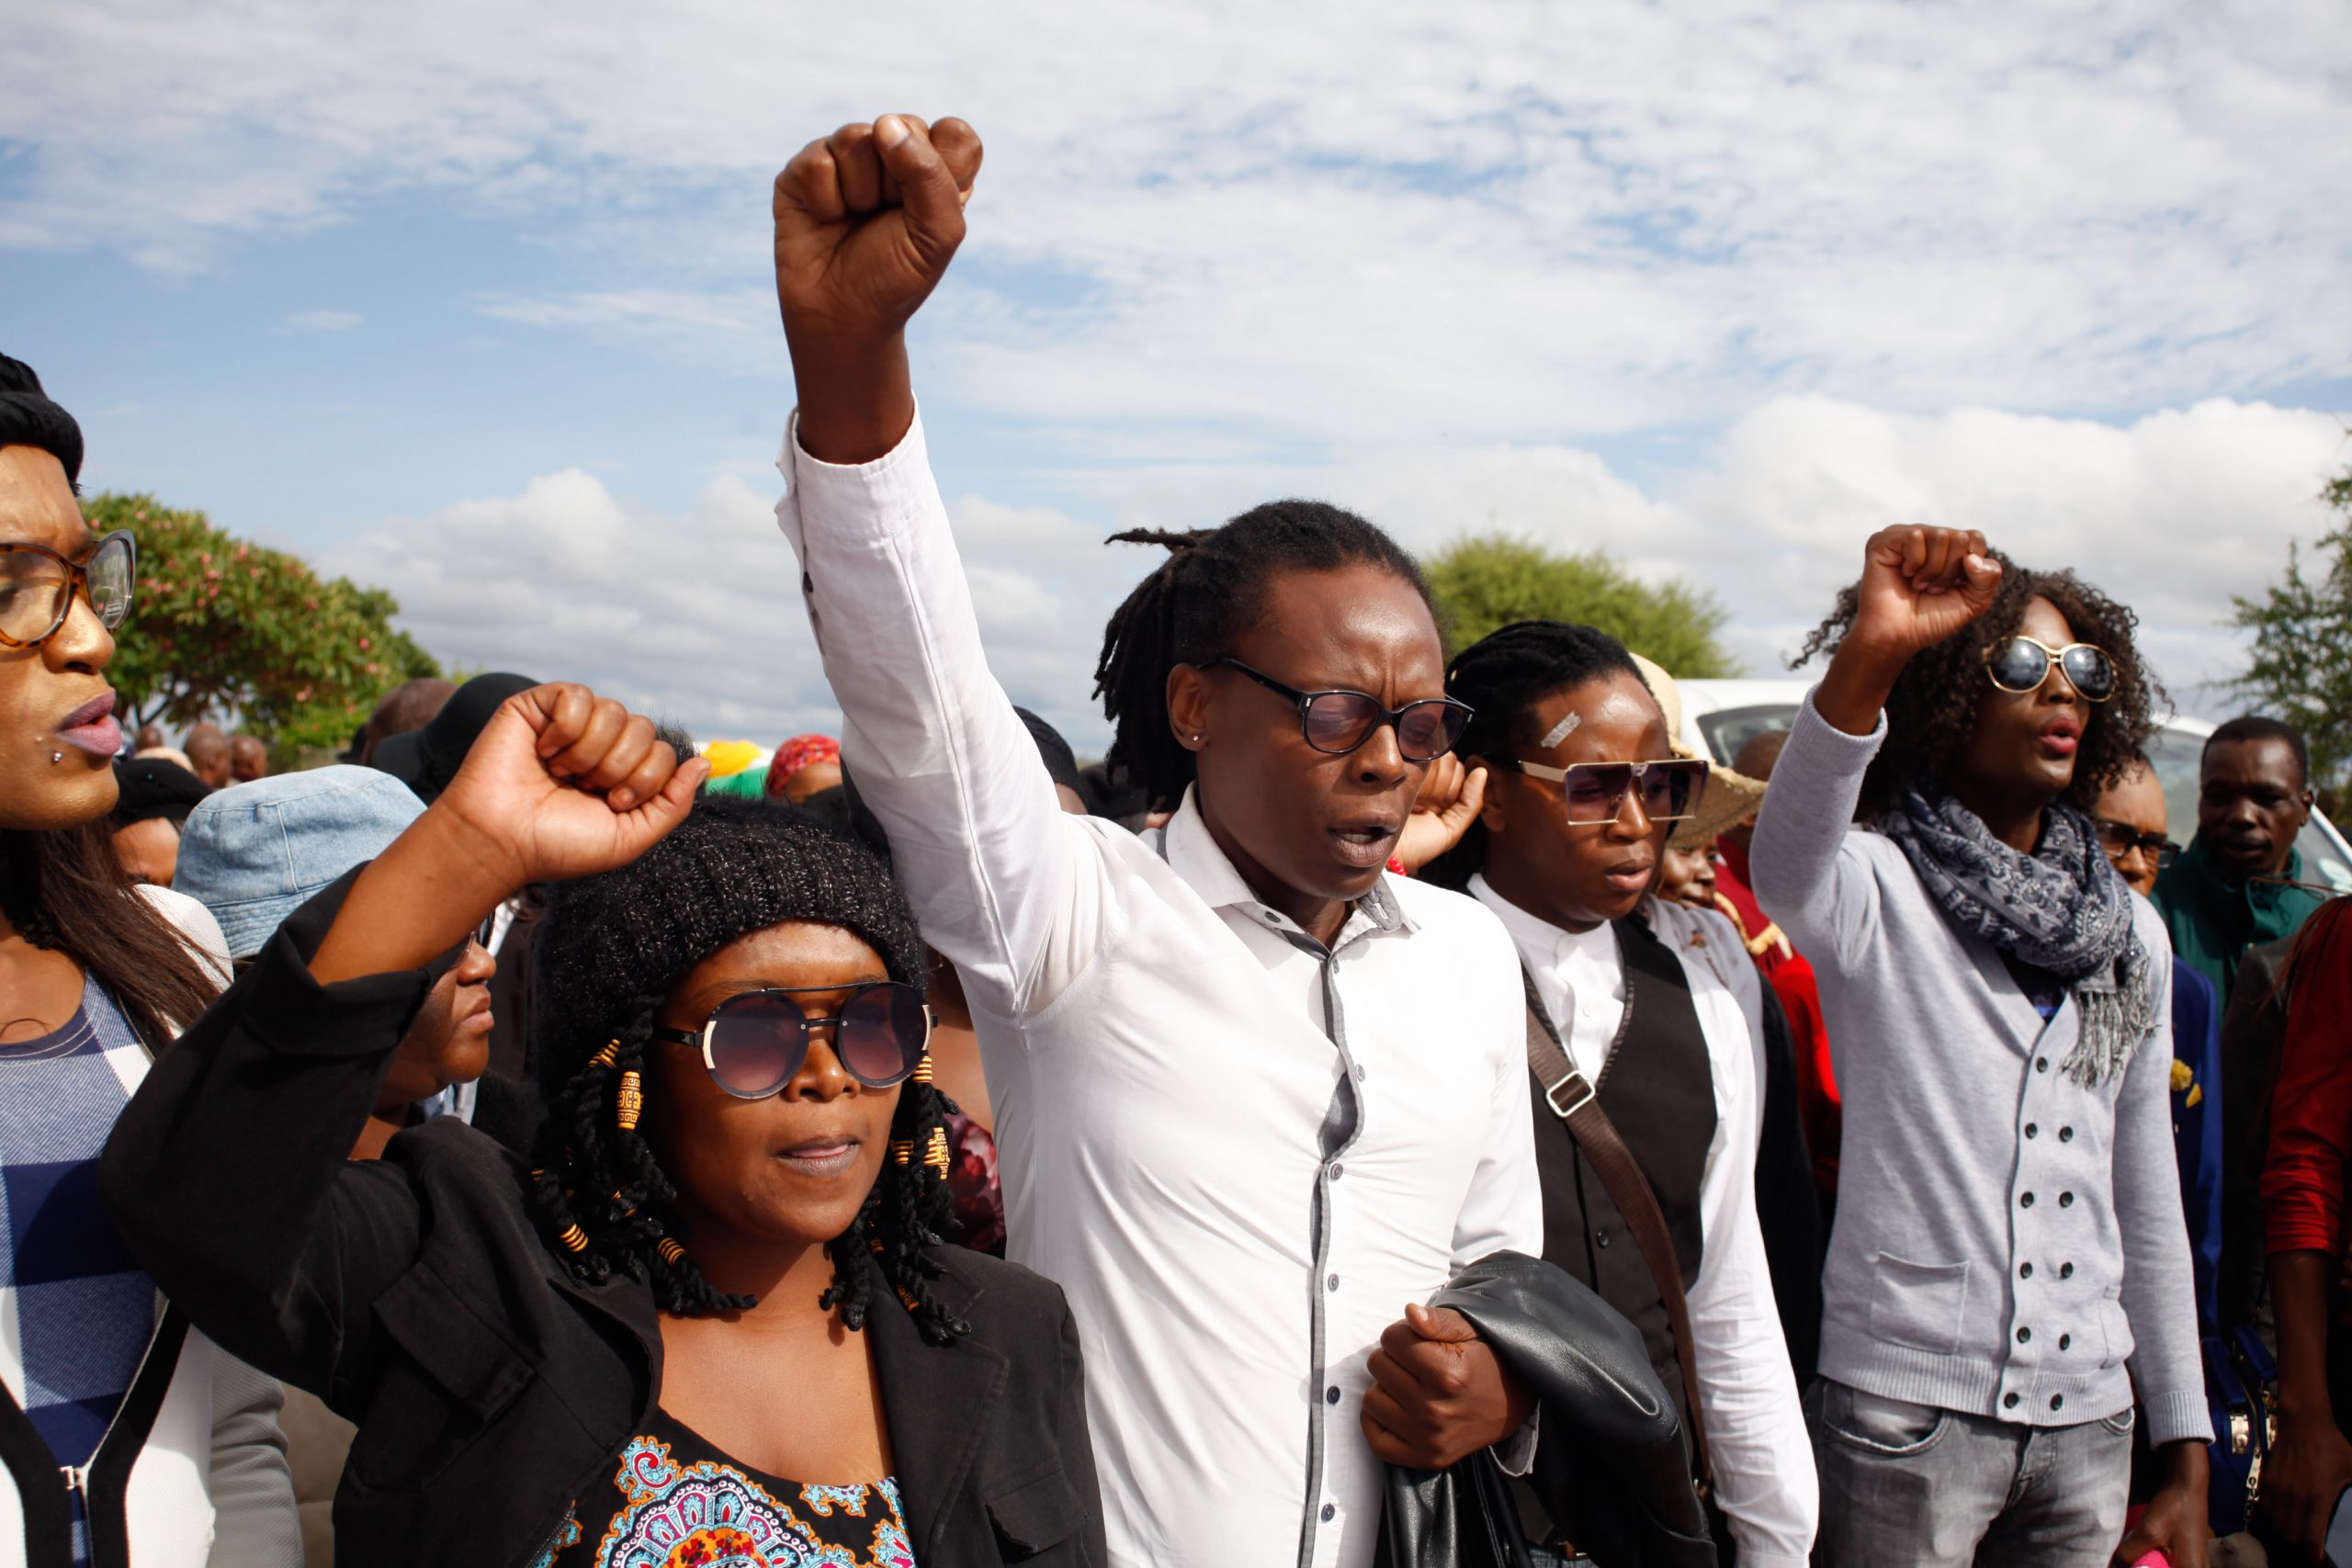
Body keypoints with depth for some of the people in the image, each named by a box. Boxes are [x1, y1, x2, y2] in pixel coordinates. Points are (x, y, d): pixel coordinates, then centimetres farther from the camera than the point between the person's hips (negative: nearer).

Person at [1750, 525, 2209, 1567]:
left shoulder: (2131, 933, 10)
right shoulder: (1877, 889, -7)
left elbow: (2149, 1205, 14)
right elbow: (1787, 866, -33)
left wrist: (2187, 1452, 13)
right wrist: (1865, 658, -48)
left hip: (2090, 1413, 5)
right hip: (1905, 1406, -5)